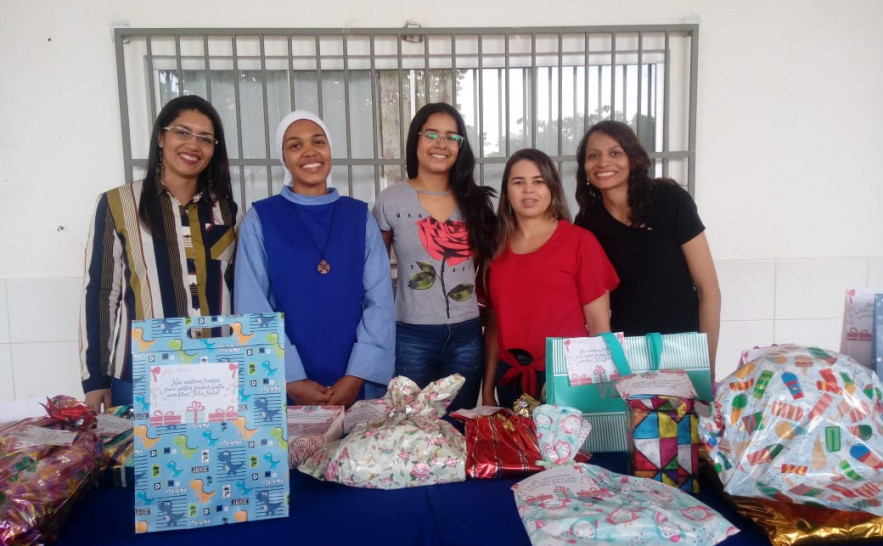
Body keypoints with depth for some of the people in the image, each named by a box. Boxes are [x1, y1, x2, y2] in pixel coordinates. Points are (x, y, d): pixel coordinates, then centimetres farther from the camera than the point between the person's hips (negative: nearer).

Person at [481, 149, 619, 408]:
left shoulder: (580, 241, -6)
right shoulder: (497, 248, 6)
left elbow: (599, 325, -5)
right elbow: (494, 324, 10)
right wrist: (487, 388, 10)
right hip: (511, 381, 4)